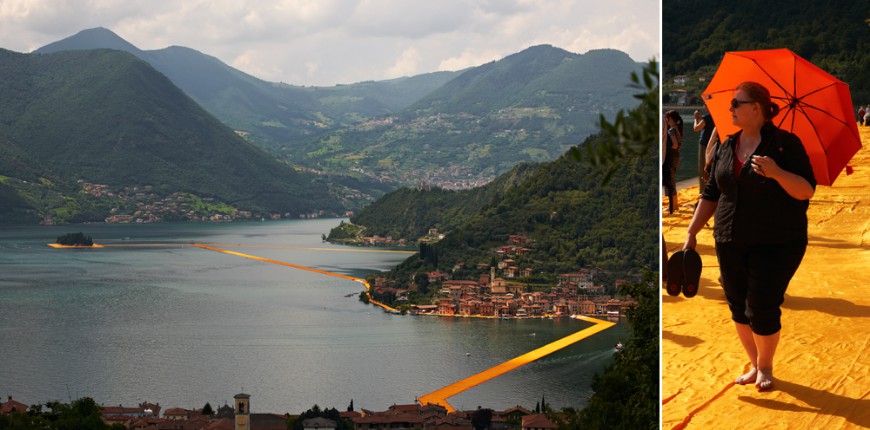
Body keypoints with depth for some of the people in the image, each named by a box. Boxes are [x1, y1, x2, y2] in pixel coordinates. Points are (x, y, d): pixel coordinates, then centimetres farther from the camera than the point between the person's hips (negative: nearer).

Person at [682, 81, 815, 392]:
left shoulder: (785, 143, -7)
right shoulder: (726, 148, 9)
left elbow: (807, 191, -12)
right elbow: (711, 194, 15)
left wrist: (777, 173, -29)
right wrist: (692, 232, 10)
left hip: (776, 244, -5)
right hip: (731, 243, 5)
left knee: (761, 309, -5)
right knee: (738, 307, 8)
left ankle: (765, 366, 20)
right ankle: (754, 365, 27)